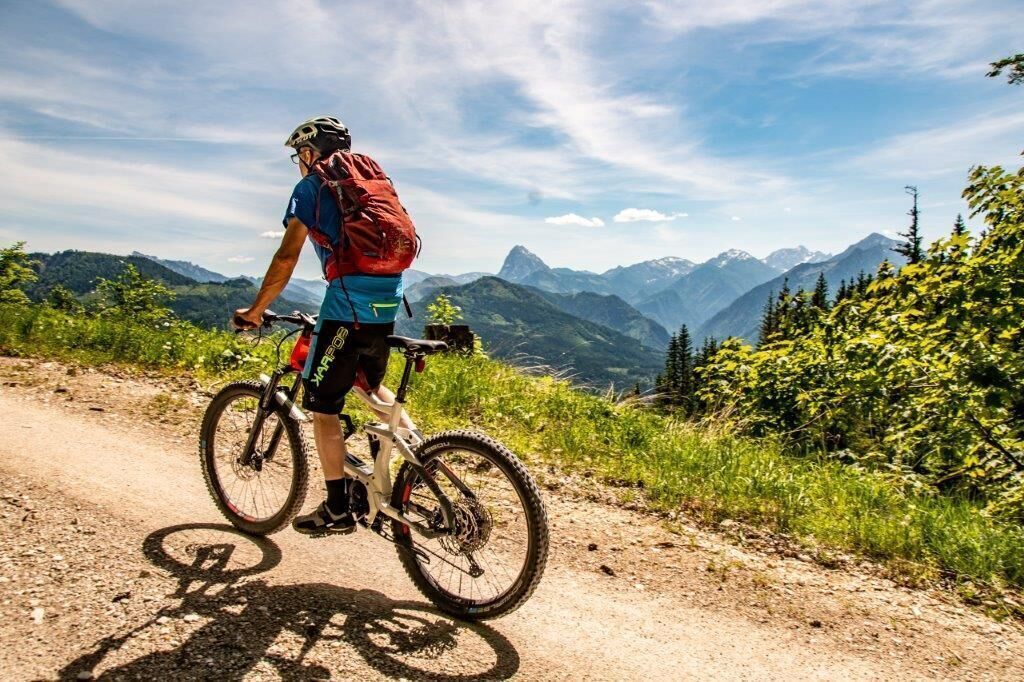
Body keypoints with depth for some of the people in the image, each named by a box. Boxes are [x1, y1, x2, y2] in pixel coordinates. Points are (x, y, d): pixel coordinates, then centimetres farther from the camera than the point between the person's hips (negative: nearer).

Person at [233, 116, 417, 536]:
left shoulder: (311, 187, 3)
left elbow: (287, 258, -4)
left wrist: (255, 310, 5)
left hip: (347, 302, -7)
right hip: (387, 301, 8)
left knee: (322, 406, 5)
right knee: (370, 384, 29)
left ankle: (337, 510, 10)